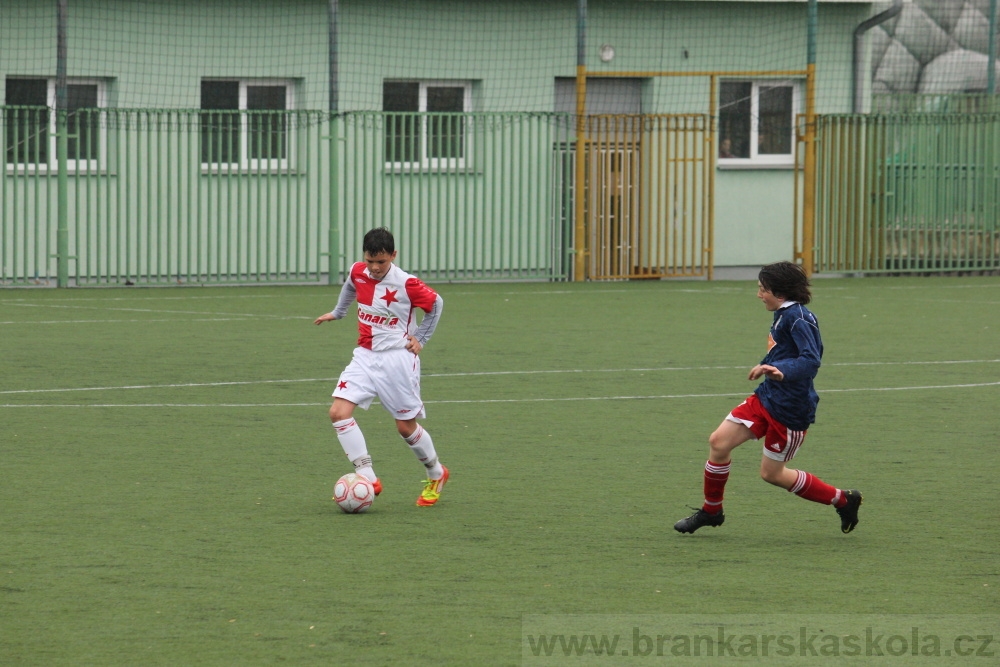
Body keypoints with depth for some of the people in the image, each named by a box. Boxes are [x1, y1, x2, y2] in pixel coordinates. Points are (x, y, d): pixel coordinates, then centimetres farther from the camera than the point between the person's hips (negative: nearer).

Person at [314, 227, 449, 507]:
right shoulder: (357, 272, -2)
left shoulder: (406, 284, -15)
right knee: (339, 412, -16)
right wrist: (337, 312, 33)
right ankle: (368, 478, -18)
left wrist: (420, 338, 4)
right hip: (365, 357, 5)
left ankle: (436, 474, 30)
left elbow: (436, 304, 2)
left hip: (398, 358, -5)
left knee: (406, 426, 4)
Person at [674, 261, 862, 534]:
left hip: (790, 410, -9)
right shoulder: (784, 315, 8)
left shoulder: (798, 317, -21)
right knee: (719, 441, -1)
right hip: (766, 397, 9)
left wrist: (781, 371, -45)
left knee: (771, 473, 3)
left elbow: (811, 361, -32)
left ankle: (843, 500, 17)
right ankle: (711, 511, 15)